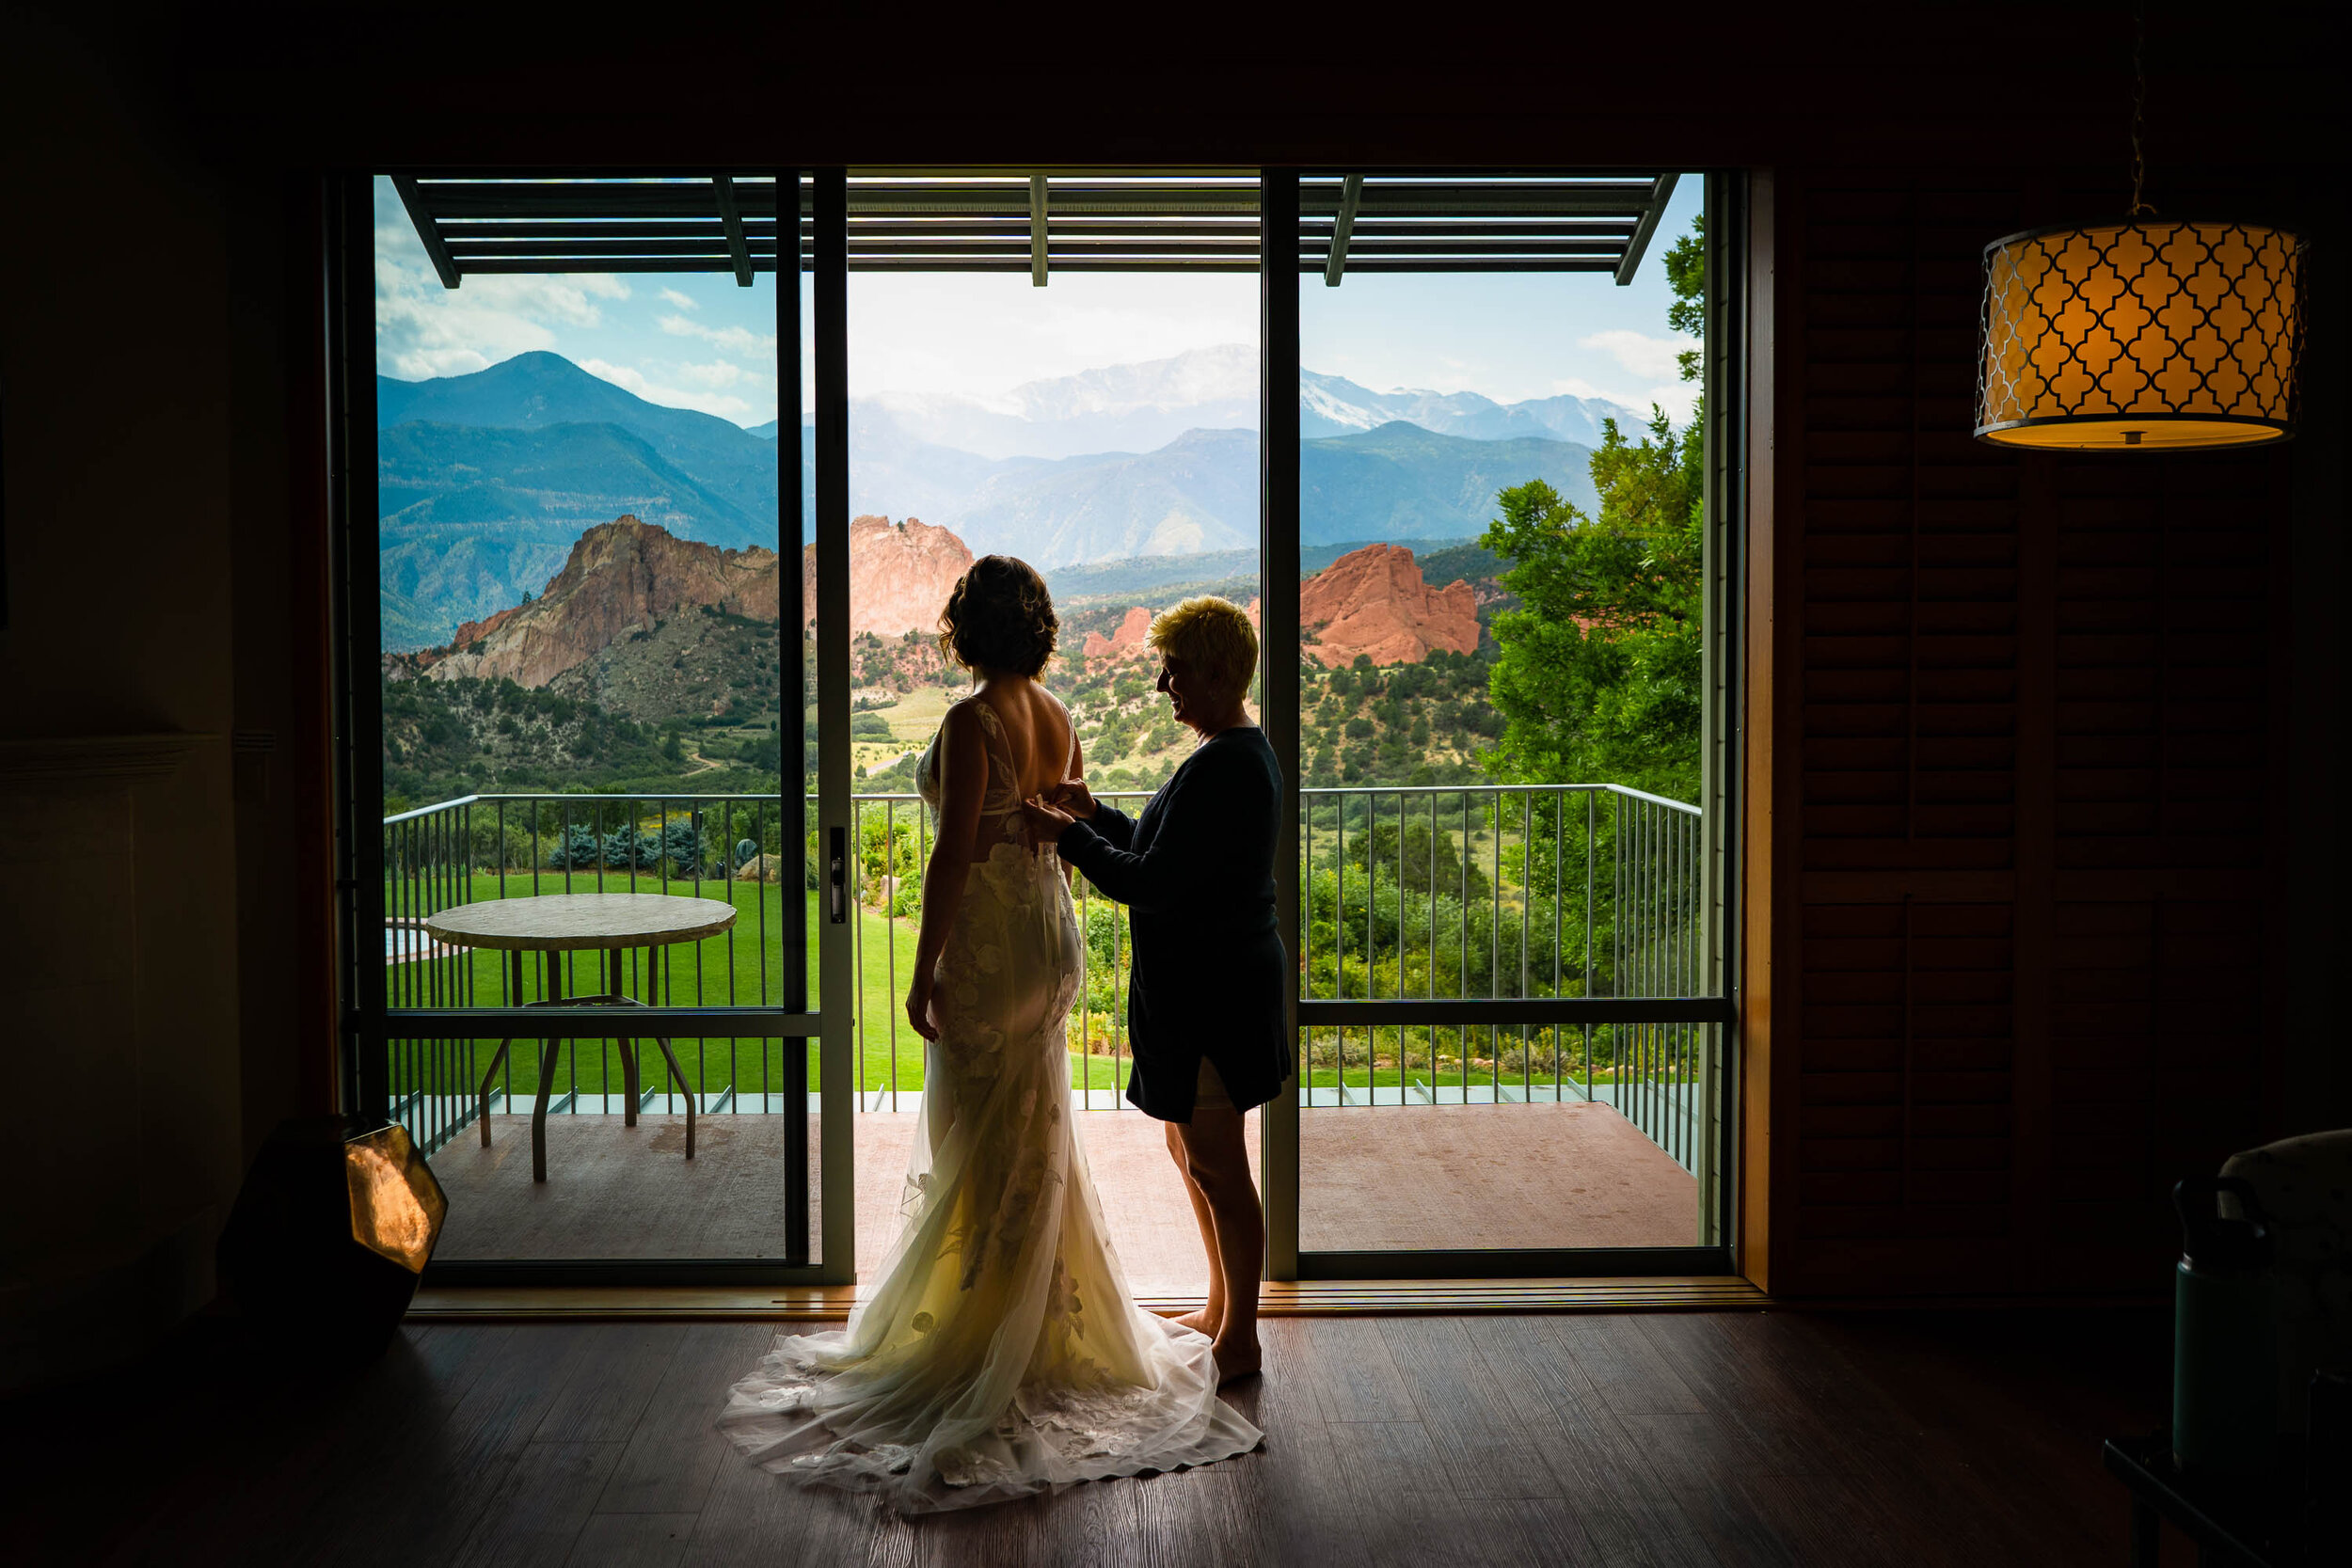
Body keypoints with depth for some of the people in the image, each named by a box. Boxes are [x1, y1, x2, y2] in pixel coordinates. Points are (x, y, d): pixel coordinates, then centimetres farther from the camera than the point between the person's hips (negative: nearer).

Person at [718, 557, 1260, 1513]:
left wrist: (923, 970, -16)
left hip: (986, 940, -8)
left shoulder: (972, 721, -18)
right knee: (1038, 1132, 17)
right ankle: (1055, 1320, 29)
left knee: (981, 1143, 3)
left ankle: (984, 1333, 14)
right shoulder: (1057, 717, 5)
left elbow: (955, 853, -21)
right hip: (1051, 931, 8)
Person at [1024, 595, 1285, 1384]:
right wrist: (1097, 815, 9)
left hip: (1210, 990, -11)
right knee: (1191, 1151, 21)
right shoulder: (1245, 753, 11)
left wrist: (1069, 838, -14)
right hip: (1204, 983, 11)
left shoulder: (1221, 768, -22)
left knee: (1217, 1168, 1)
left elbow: (1154, 885, -24)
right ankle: (1222, 1309, 35)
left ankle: (1241, 1342, 14)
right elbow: (1172, 855, 18)